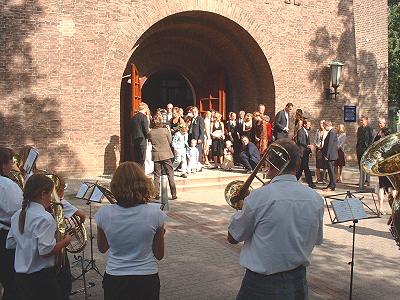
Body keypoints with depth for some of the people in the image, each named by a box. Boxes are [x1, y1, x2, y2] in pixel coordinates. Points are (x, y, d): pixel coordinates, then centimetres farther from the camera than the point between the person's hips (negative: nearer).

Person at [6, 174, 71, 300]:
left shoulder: (17, 216, 3)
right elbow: (46, 251, -26)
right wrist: (65, 241, -12)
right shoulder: (44, 218, -21)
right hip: (41, 277, -7)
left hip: (19, 276, 8)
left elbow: (10, 244, 11)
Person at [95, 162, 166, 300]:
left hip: (114, 281, 1)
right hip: (147, 280, 0)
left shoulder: (104, 213, -14)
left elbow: (102, 248, 4)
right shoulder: (155, 212, -18)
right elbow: (159, 255, -6)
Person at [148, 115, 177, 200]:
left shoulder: (150, 133, -3)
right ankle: (173, 194, 4)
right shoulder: (165, 130, -9)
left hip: (156, 155, 2)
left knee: (157, 175, 9)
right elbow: (170, 141, 2)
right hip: (166, 154, -2)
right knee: (170, 174, 4)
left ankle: (156, 194, 9)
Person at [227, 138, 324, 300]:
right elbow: (316, 240, 10)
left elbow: (233, 238, -7)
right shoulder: (316, 199, -5)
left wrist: (243, 211, 6)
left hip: (262, 284, -4)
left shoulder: (260, 196, -19)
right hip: (298, 281, 4)